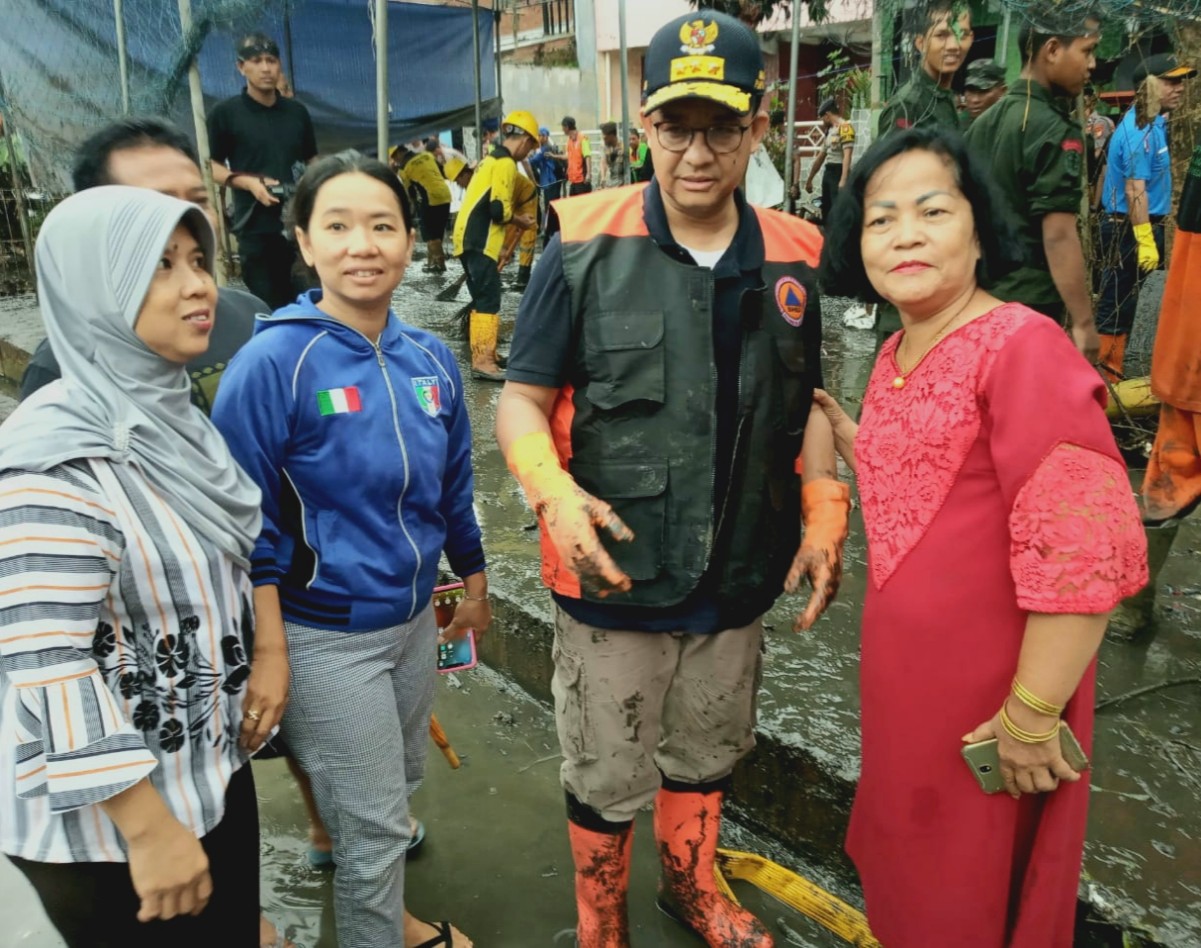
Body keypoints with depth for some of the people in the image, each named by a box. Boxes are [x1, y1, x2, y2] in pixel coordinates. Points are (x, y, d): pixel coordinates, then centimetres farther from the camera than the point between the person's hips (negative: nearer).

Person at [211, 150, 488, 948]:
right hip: (326, 638, -6)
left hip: (414, 618, 6)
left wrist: (475, 585, 17)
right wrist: (270, 656, -16)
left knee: (399, 789, 25)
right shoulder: (274, 362, -19)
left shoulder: (430, 358, -2)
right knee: (376, 822, 8)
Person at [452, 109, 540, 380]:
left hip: (470, 239, 10)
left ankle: (483, 354, 22)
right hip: (479, 242, -10)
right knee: (488, 300, -9)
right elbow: (498, 209, -20)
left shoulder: (492, 159, 20)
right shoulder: (505, 163, -12)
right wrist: (518, 219, -3)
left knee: (483, 298, 15)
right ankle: (483, 361, -10)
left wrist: (512, 215, 16)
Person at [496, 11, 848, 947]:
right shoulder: (586, 246, -11)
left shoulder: (791, 257, 0)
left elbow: (805, 405, 10)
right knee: (608, 779, 14)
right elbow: (523, 398, -8)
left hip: (739, 577, 4)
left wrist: (825, 514, -3)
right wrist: (555, 493, -26)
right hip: (615, 577, -3)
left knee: (708, 753, 26)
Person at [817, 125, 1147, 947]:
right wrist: (841, 428, 10)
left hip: (991, 692, -7)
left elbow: (1086, 550, -25)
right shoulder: (896, 353, 5)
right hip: (906, 669, 8)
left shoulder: (1023, 348, -21)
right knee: (913, 859, 27)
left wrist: (1032, 714, -21)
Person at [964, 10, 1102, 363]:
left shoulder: (985, 121, 11)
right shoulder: (1055, 130, -15)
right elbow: (1058, 235, -21)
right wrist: (1083, 322, -19)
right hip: (1029, 302, -8)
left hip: (978, 293, 8)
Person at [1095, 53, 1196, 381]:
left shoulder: (1151, 123, 14)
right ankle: (1104, 378, 1)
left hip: (1133, 226, 10)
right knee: (1117, 305, -5)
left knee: (1121, 303, 15)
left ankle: (1110, 372, 23)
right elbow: (1135, 190, -23)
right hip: (1130, 229, -10)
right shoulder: (1140, 129, -18)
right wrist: (1145, 240, -25)